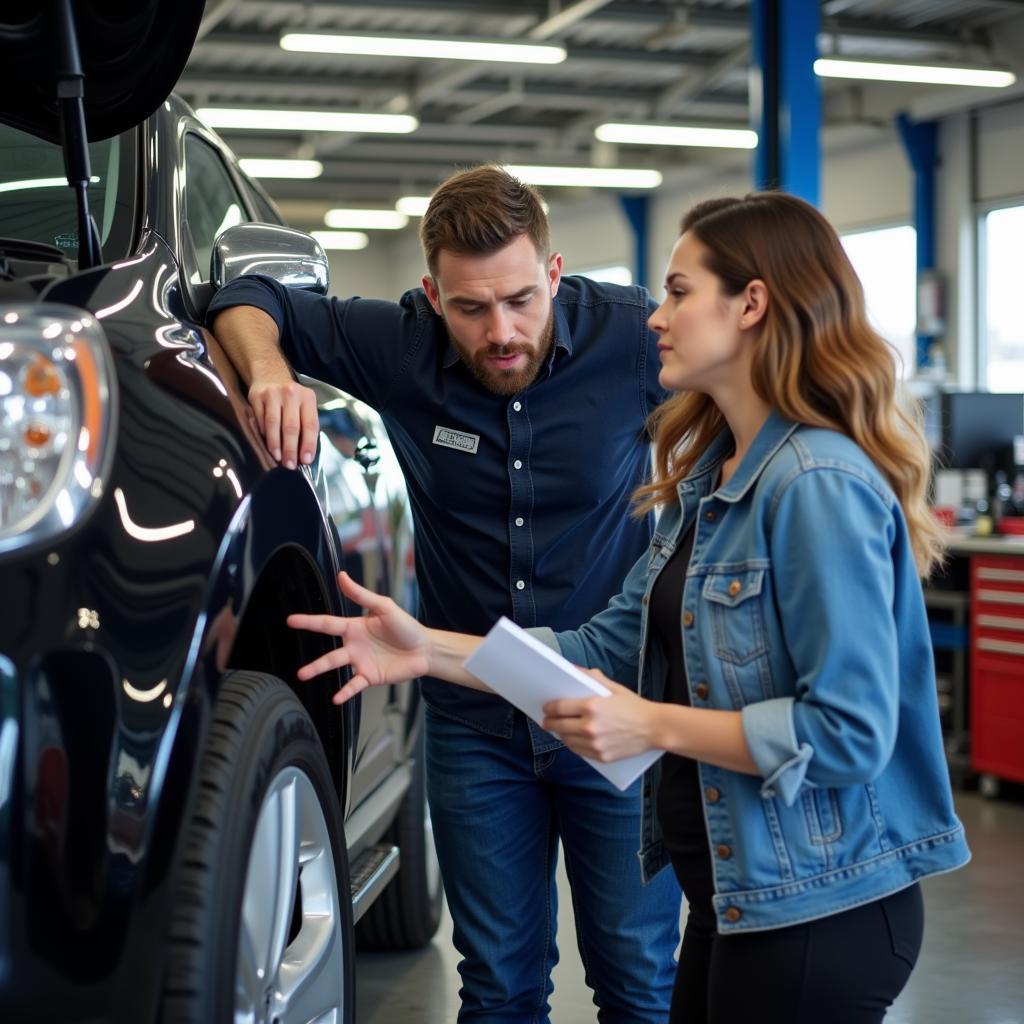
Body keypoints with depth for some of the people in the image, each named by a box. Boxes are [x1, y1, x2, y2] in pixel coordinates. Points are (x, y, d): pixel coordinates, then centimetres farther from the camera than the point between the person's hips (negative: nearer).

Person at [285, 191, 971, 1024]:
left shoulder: (819, 485, -20)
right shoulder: (709, 480, 10)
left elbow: (850, 730, -24)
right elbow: (612, 649, 8)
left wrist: (654, 725, -20)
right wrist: (432, 651, 1)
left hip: (819, 914, -9)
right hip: (737, 893, 9)